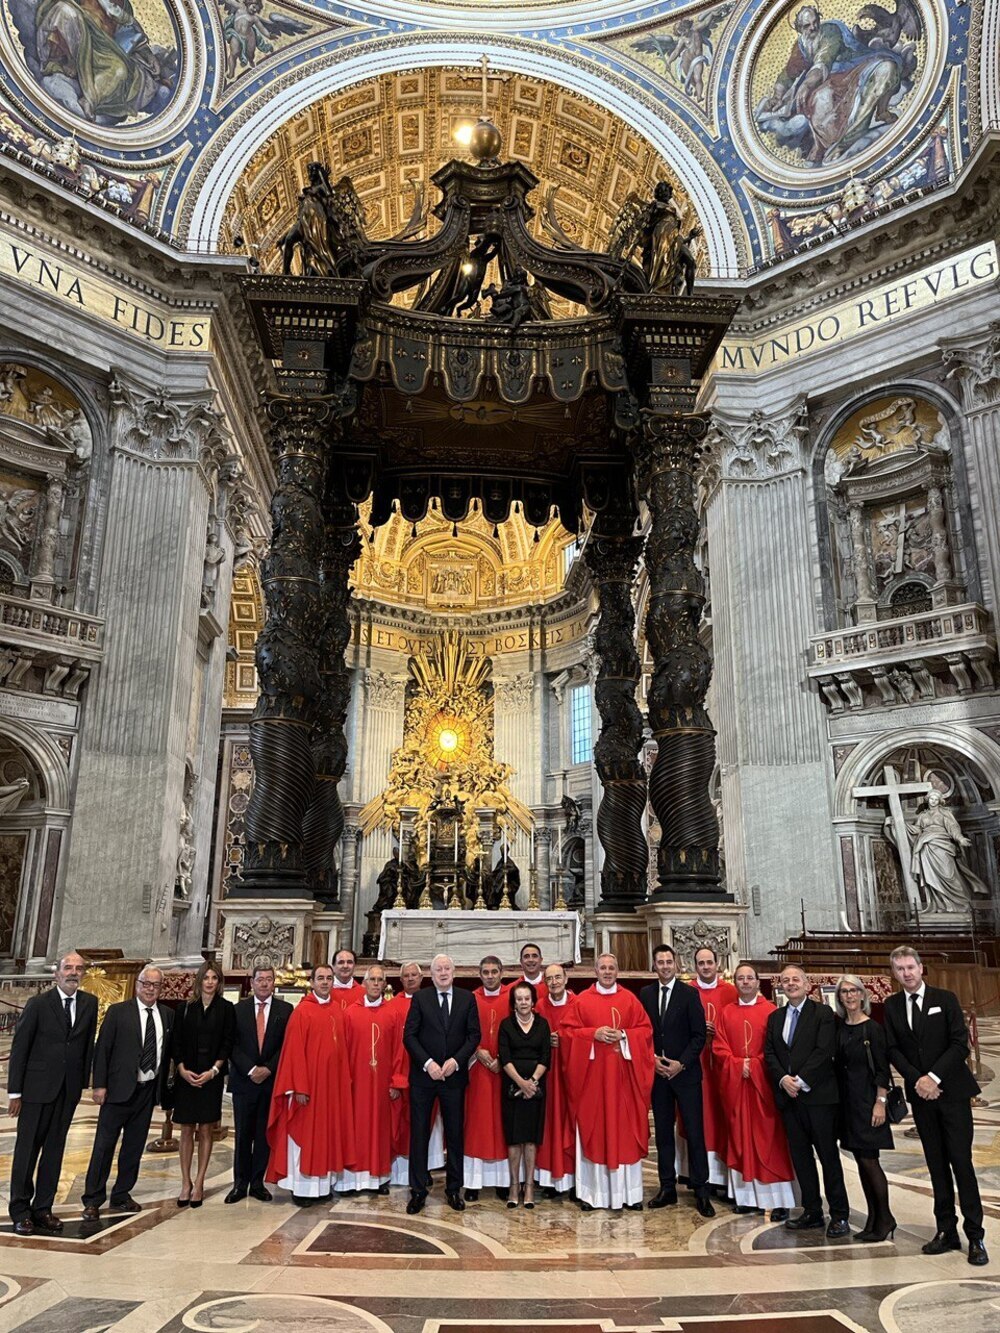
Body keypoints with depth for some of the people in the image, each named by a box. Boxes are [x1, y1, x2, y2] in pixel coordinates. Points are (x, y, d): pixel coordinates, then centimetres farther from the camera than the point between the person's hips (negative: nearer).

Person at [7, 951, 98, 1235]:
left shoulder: (89, 1003, 3)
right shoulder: (38, 1004, -7)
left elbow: (88, 1044, 8)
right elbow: (19, 1049, -6)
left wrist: (84, 1081, 4)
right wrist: (14, 1092, -7)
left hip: (69, 1089, 4)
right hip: (37, 1088, -3)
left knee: (55, 1149, 10)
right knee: (27, 1149, 4)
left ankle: (43, 1208, 21)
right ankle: (20, 1211, 16)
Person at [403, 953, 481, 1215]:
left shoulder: (467, 999, 3)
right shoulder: (420, 998, 0)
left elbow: (474, 1034, 0)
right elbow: (409, 1035, -5)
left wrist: (456, 1061, -12)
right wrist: (427, 1063, -15)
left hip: (454, 1075, 1)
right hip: (423, 1075, -1)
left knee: (455, 1134, 9)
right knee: (419, 1134, 5)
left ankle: (454, 1189, 22)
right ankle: (418, 1191, 15)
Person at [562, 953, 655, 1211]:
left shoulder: (629, 1000, 6)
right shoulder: (583, 1000, 3)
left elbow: (645, 1029, 4)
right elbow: (570, 1030, 0)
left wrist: (623, 1035, -12)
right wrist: (594, 1033, -14)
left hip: (623, 1074, 1)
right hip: (592, 1074, -1)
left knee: (625, 1128, 3)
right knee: (593, 1129, 1)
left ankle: (628, 1192, 11)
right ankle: (593, 1192, 8)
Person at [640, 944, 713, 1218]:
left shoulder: (689, 994, -4)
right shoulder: (645, 994, 5)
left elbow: (699, 1035, -5)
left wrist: (681, 1063, -11)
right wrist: (652, 1058, -6)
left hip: (686, 1072, -3)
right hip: (657, 1072, 3)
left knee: (694, 1132, -1)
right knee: (663, 1132, 9)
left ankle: (701, 1191, 7)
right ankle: (667, 1188, 18)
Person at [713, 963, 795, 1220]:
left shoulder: (770, 1012, -1)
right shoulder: (726, 1013, 8)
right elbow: (720, 1049, 4)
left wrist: (754, 1065, -13)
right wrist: (739, 1065, -11)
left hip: (763, 1084, -3)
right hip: (735, 1085, 3)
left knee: (769, 1140, 0)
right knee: (741, 1139, 6)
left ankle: (779, 1200, 4)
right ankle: (747, 1197, 13)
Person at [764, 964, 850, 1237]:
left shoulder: (823, 1013, -3)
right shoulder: (774, 1017, 13)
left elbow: (824, 1051, -12)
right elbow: (769, 1053, 8)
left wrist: (801, 1080, -15)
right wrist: (783, 1079, -8)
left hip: (818, 1094, -5)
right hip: (788, 1096, 5)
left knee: (828, 1156, 1)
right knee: (800, 1157, 10)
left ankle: (839, 1215, 10)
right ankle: (812, 1212, 19)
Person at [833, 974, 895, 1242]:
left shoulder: (872, 1028, -10)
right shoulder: (838, 1026, 7)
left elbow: (882, 1069, -11)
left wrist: (880, 1102, -16)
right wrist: (839, 1097, 8)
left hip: (867, 1099, -6)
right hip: (847, 1100, 6)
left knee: (869, 1160, -5)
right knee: (860, 1160, 10)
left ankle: (884, 1219, 10)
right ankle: (873, 1219, 19)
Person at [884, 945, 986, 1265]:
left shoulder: (945, 999, -2)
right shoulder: (892, 1006, 5)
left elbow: (960, 1044, -8)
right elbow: (893, 1050, 3)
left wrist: (934, 1077, -15)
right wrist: (917, 1080, -11)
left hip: (951, 1091, -3)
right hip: (920, 1094, 3)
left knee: (961, 1162, -4)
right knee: (937, 1164, 8)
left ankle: (975, 1236, 4)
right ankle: (946, 1231, 14)